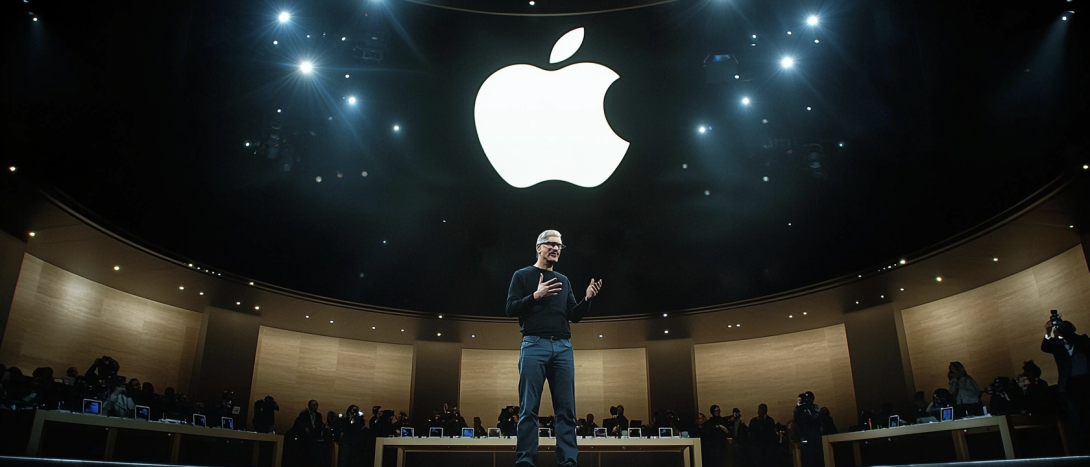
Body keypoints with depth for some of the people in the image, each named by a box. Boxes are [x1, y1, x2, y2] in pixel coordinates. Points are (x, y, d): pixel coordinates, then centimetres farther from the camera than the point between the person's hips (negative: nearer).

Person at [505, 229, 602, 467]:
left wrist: (587, 299, 0)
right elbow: (510, 309, 0)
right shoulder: (522, 275, 10)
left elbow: (574, 316, 18)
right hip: (534, 345, -4)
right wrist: (535, 296, -14)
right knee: (529, 409, -7)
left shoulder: (564, 281, 21)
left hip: (563, 347, 4)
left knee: (566, 410, -2)